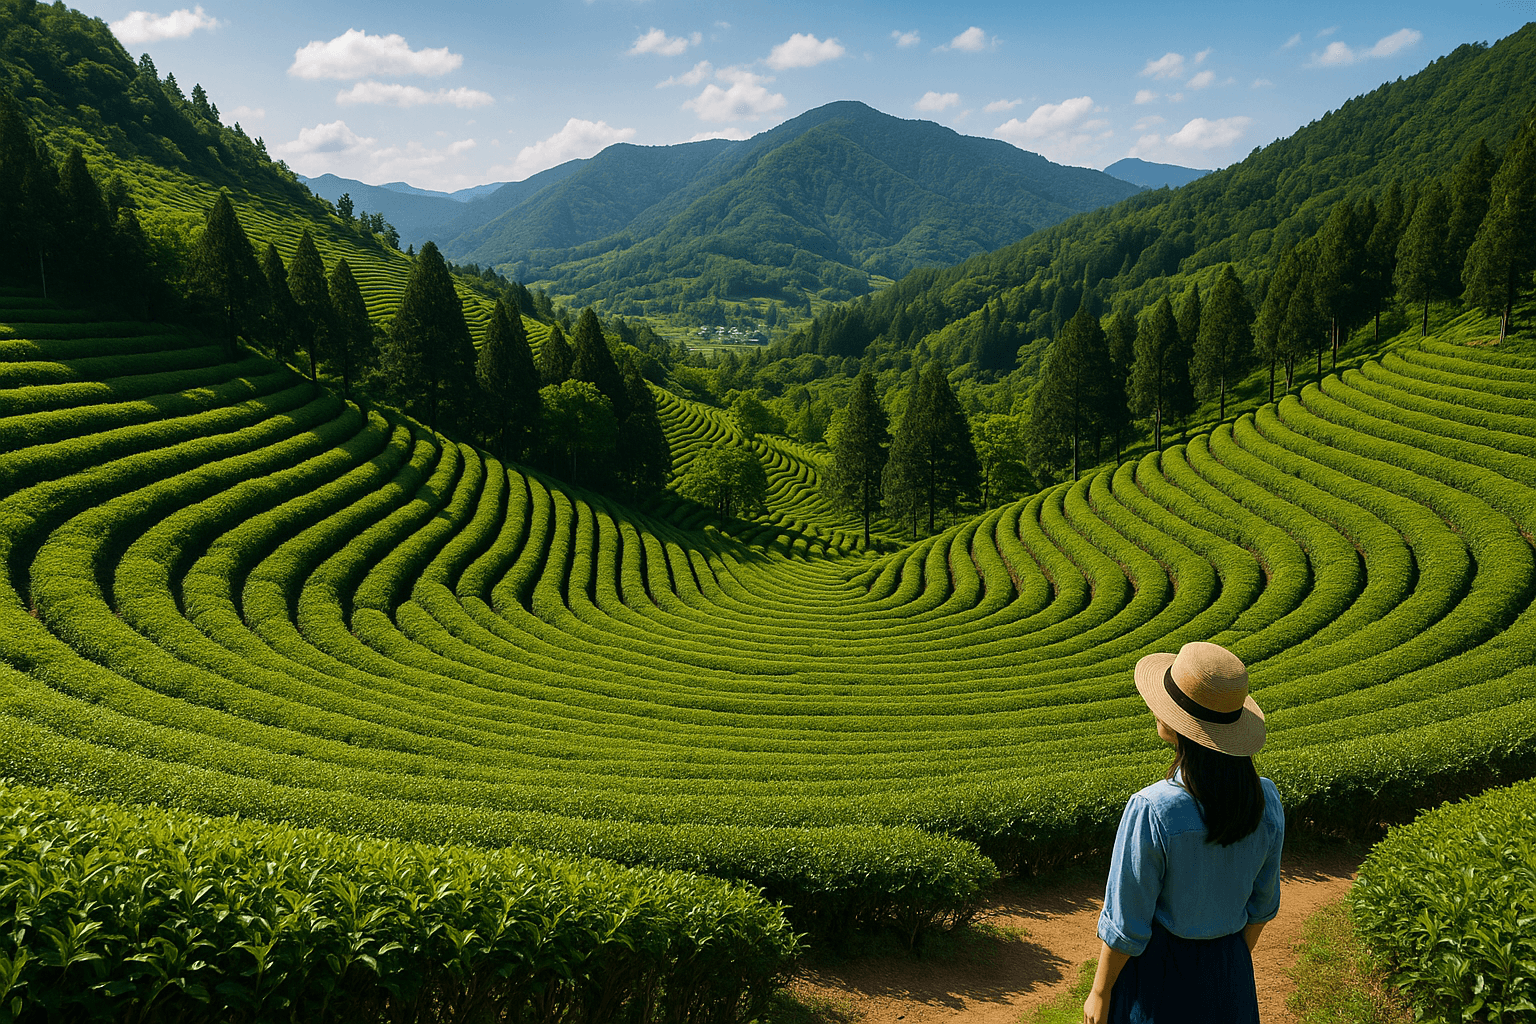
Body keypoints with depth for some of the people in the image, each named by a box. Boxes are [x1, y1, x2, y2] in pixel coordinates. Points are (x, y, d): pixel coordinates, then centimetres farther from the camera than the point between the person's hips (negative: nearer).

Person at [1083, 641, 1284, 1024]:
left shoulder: (1151, 811, -29)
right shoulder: (1266, 799, -12)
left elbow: (1125, 926, -19)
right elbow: (1262, 902, 3)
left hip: (1158, 969, -5)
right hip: (1229, 971, 5)